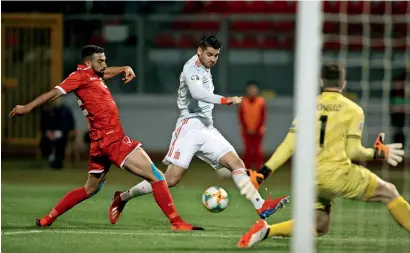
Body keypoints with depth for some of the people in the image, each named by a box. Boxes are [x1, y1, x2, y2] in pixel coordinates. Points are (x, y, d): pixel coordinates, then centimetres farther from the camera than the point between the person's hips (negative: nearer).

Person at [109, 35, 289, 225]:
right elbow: (196, 92, -28)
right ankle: (123, 197, 1)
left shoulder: (204, 69, 19)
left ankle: (261, 207, -13)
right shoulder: (192, 67, -9)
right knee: (171, 179, -12)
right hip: (190, 126, -9)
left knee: (237, 163, -7)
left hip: (207, 129, 9)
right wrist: (225, 100, -38)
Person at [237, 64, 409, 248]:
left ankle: (266, 231, -2)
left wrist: (265, 171, 4)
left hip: (313, 180, 4)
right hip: (339, 174, -4)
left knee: (317, 228, 18)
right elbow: (353, 151, -5)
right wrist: (376, 153, 13)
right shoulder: (353, 110, 0)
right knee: (389, 192, 13)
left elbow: (289, 145, 2)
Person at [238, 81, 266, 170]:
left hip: (258, 131, -1)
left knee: (257, 150, -3)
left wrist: (256, 129, -9)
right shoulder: (243, 102, 1)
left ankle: (259, 168, -1)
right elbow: (241, 116, 2)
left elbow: (263, 116, -2)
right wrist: (246, 128, -7)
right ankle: (247, 169, 7)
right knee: (247, 150, 1)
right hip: (246, 131, 1)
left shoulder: (261, 101, -1)